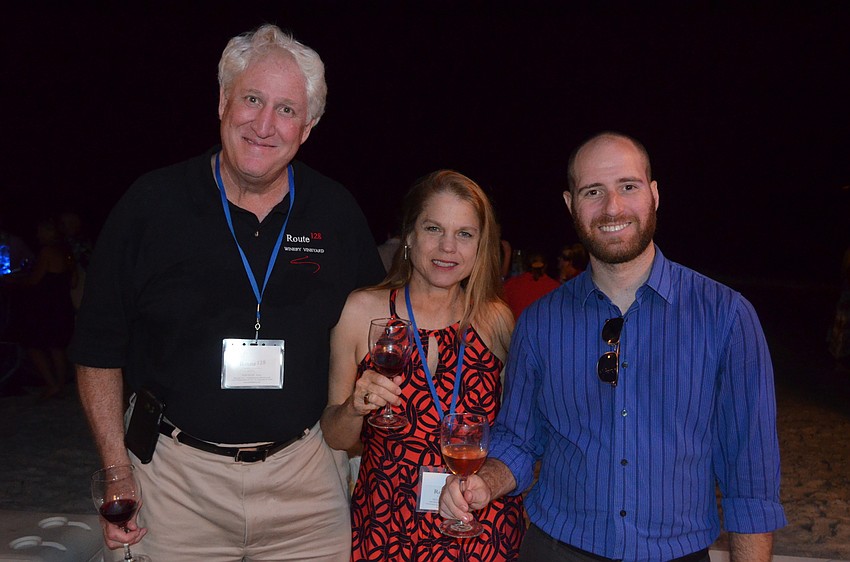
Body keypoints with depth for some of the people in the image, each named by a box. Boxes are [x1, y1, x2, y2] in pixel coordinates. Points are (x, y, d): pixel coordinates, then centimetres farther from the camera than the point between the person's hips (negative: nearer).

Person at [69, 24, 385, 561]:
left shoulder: (337, 213, -2)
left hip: (305, 471, 2)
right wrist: (116, 469, -5)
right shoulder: (153, 203, -7)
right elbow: (99, 345, -1)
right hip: (177, 475, -1)